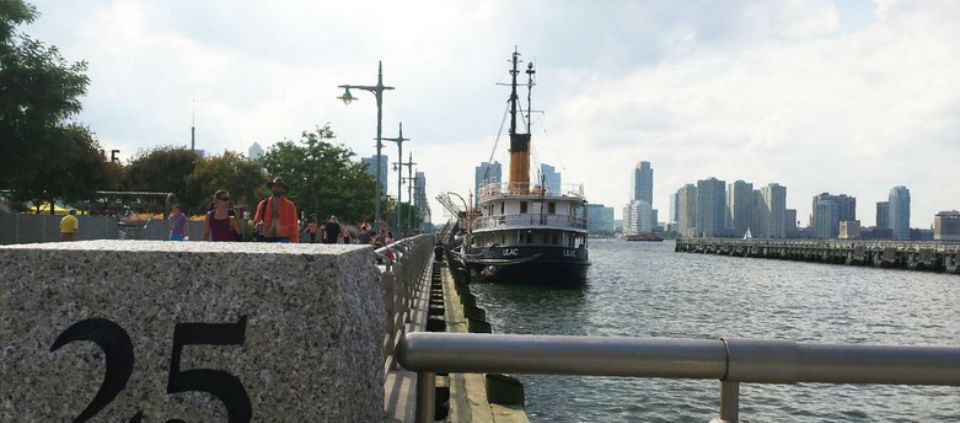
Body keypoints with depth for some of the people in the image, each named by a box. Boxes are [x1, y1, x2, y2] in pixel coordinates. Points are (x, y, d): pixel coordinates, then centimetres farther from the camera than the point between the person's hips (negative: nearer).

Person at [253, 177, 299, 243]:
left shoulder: (289, 206, 6)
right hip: (266, 241, 2)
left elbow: (293, 227, 5)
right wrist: (259, 225, -11)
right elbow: (256, 221, 14)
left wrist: (295, 245, -3)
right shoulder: (263, 204, 11)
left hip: (283, 241, -2)